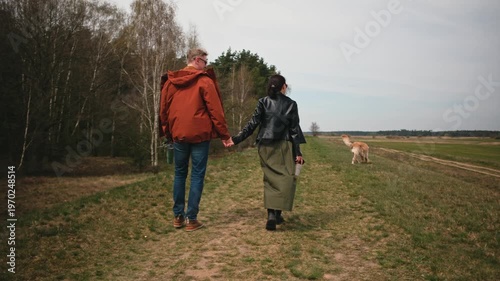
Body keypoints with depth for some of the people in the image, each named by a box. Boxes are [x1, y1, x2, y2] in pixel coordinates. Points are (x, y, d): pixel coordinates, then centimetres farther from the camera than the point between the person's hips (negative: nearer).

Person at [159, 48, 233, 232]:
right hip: (199, 134, -4)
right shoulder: (204, 81, -5)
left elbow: (163, 109, 13)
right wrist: (224, 134, -1)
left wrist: (167, 133, 22)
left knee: (180, 174, 14)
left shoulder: (170, 81, 9)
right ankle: (191, 219, 3)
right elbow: (215, 110, -8)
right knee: (197, 176, 2)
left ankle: (178, 216, 18)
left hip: (178, 135, 5)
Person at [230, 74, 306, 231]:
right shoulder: (291, 104, 1)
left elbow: (252, 124, -4)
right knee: (286, 178, 4)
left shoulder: (263, 103, 3)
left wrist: (236, 139, 0)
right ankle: (277, 213, -8)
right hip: (283, 146, -2)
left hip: (265, 146, 2)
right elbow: (294, 129, -1)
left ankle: (271, 214, -1)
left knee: (270, 180, 9)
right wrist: (298, 152, 1)